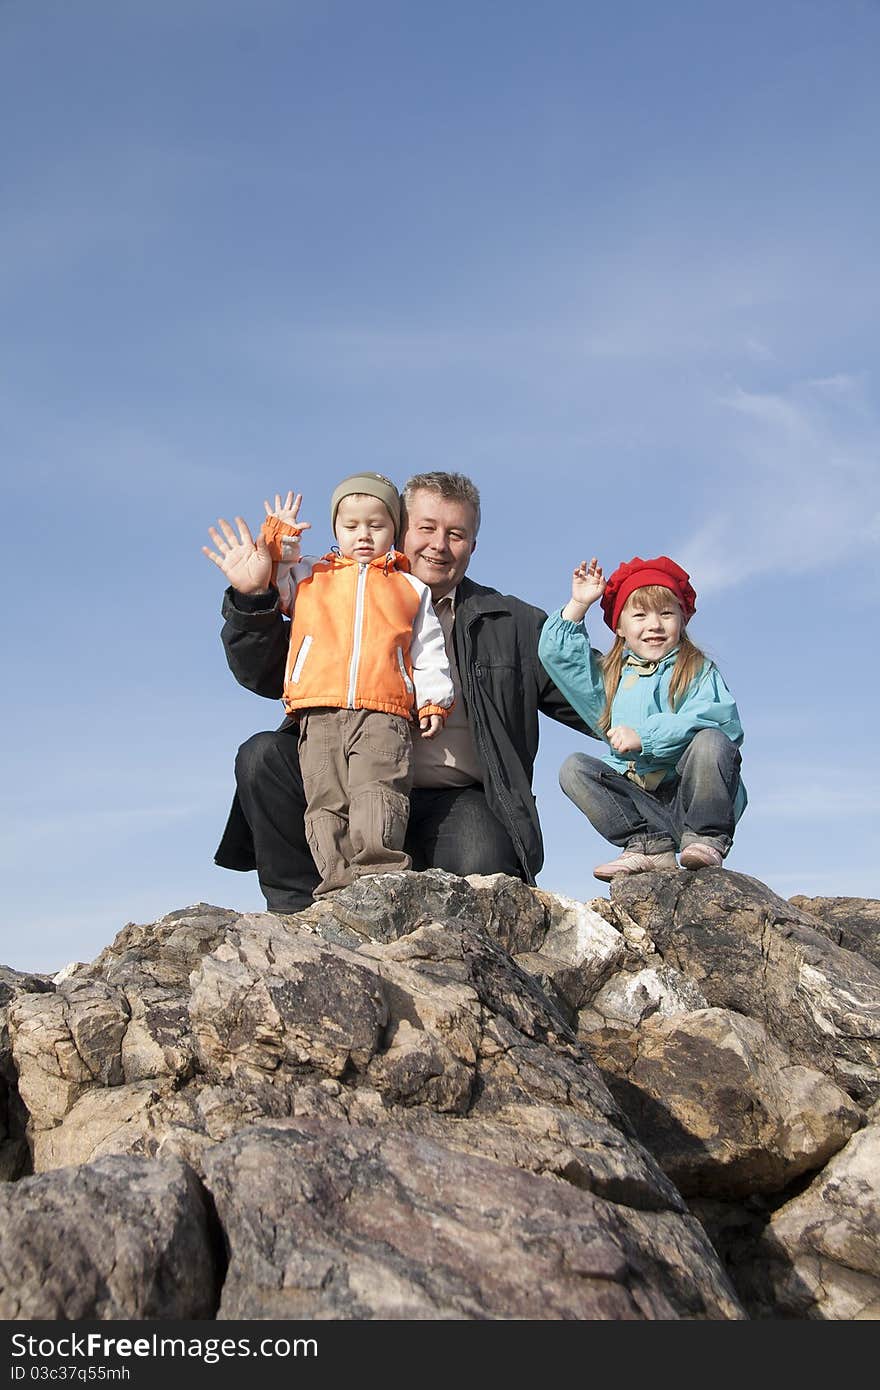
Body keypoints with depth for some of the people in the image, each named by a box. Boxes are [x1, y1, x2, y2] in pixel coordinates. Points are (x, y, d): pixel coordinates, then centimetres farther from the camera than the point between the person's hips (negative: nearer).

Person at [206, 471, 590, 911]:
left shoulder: (513, 623, 15)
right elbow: (264, 673, 8)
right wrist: (253, 598, -9)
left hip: (454, 798, -1)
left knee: (481, 867, -33)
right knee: (262, 755, -20)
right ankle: (296, 912, -10)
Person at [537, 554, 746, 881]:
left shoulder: (699, 671, 6)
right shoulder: (609, 676, 20)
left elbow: (719, 719, -13)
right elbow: (555, 653, 16)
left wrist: (644, 736, -18)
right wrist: (579, 604, 10)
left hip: (691, 793, -4)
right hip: (638, 803, 4)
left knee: (711, 740, -29)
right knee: (574, 768, -14)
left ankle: (706, 838, -16)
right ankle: (651, 846, -23)